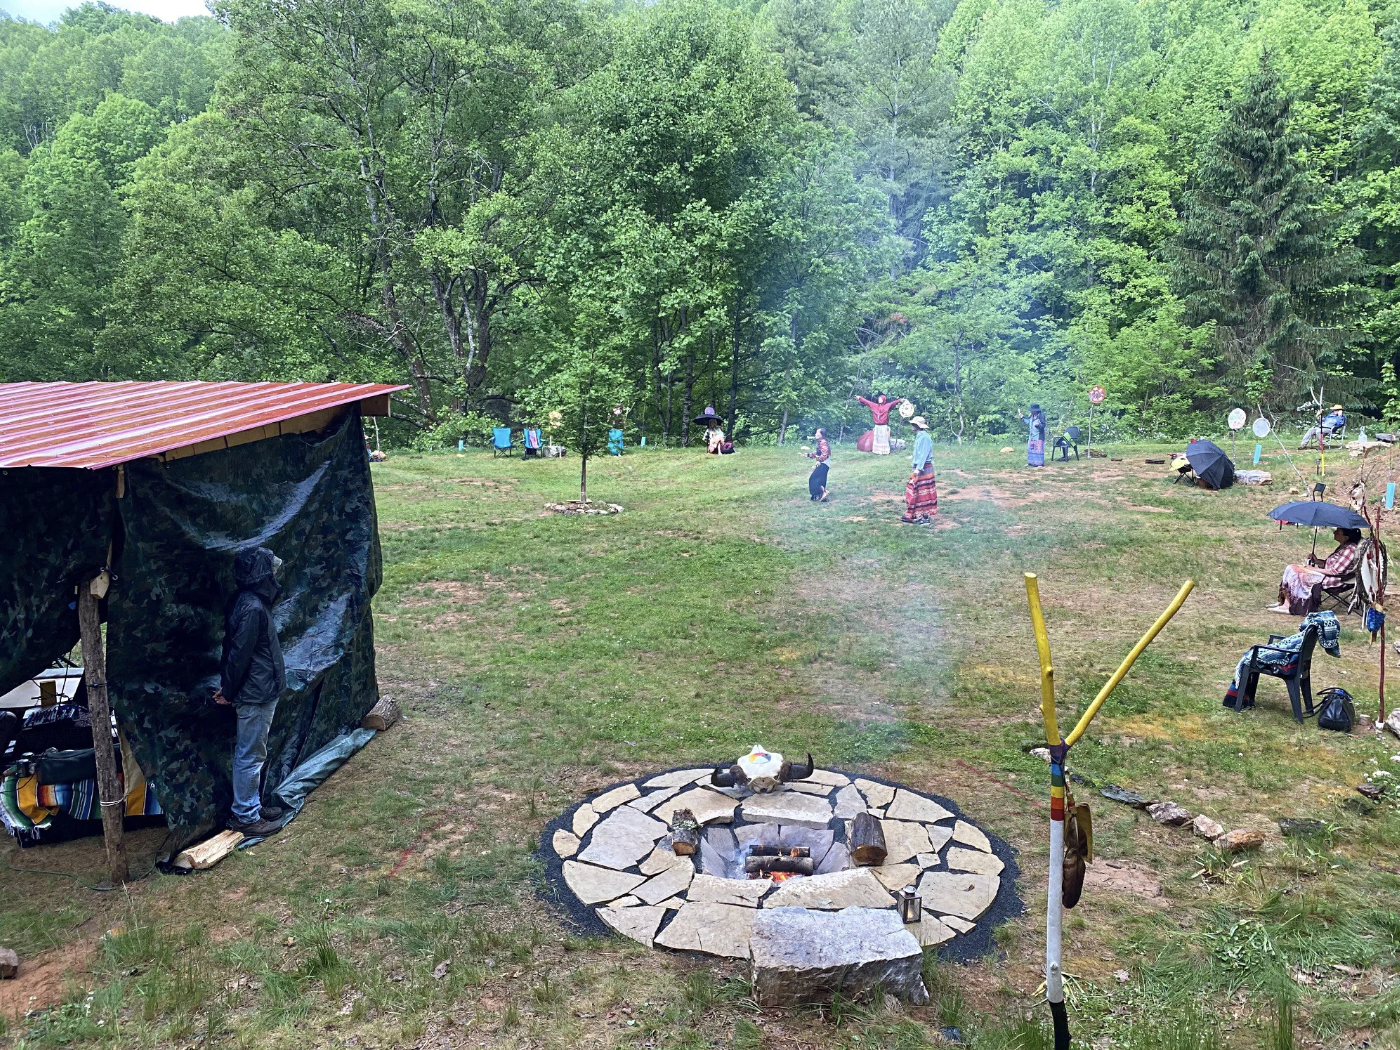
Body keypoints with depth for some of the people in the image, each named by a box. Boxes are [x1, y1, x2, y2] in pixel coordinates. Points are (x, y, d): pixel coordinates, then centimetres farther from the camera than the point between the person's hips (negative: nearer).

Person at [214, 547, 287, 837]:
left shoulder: (251, 601, 7)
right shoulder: (253, 608, -24)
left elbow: (237, 651, 13)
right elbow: (239, 653, -21)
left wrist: (228, 688, 17)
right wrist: (228, 691, -10)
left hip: (258, 692, 10)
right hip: (255, 695, -10)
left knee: (251, 754, 19)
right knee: (250, 756, 1)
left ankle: (253, 805, 32)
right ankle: (245, 816, 12)